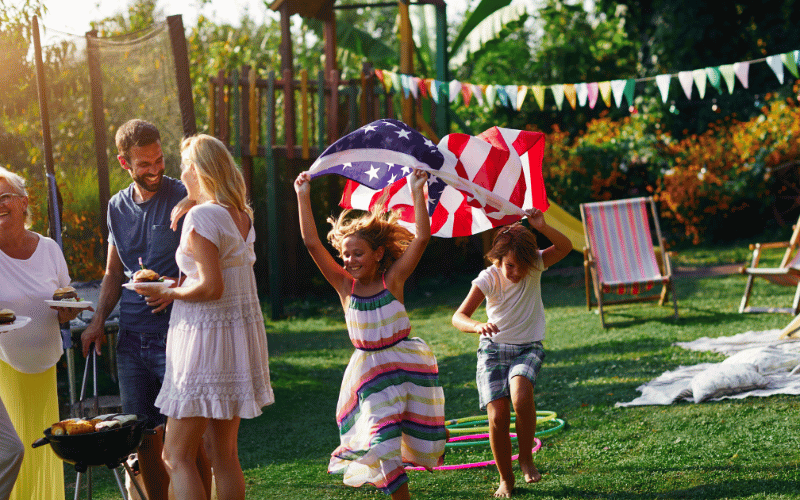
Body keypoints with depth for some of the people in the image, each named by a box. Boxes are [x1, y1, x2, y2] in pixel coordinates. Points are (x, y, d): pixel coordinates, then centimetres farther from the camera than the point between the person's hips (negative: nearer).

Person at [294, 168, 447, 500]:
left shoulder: (393, 279, -7)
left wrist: (417, 191, -18)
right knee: (381, 444, -6)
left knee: (421, 444, 7)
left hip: (407, 361, -1)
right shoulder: (345, 285, -3)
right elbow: (312, 243, -8)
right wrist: (303, 197, -11)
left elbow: (422, 237, -15)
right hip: (370, 370, 1)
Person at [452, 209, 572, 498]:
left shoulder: (535, 267, -10)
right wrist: (478, 326, -43)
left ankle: (526, 458, -8)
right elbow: (458, 317, -20)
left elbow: (565, 247, -23)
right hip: (493, 348, 0)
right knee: (497, 417, -12)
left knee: (521, 395, -31)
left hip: (528, 348, 0)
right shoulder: (489, 278, -14)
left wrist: (542, 227, -40)